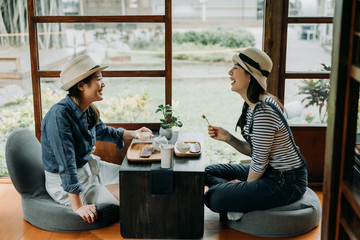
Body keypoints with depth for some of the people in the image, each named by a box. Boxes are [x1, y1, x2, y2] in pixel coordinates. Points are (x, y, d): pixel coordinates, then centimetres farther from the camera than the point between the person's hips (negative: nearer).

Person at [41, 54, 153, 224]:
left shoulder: (88, 110, -4)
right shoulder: (59, 116, -30)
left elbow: (101, 131, 19)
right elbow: (66, 165, -31)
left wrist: (132, 134, 9)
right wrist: (77, 207, -30)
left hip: (90, 167, 9)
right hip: (64, 185, -9)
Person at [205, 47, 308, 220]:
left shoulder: (263, 111, -25)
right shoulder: (252, 105, 6)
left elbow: (260, 162, -20)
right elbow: (255, 151, 11)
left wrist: (246, 185, -3)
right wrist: (228, 138, -2)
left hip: (286, 183, -10)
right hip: (270, 172, 10)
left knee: (213, 198, -20)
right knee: (209, 172, 14)